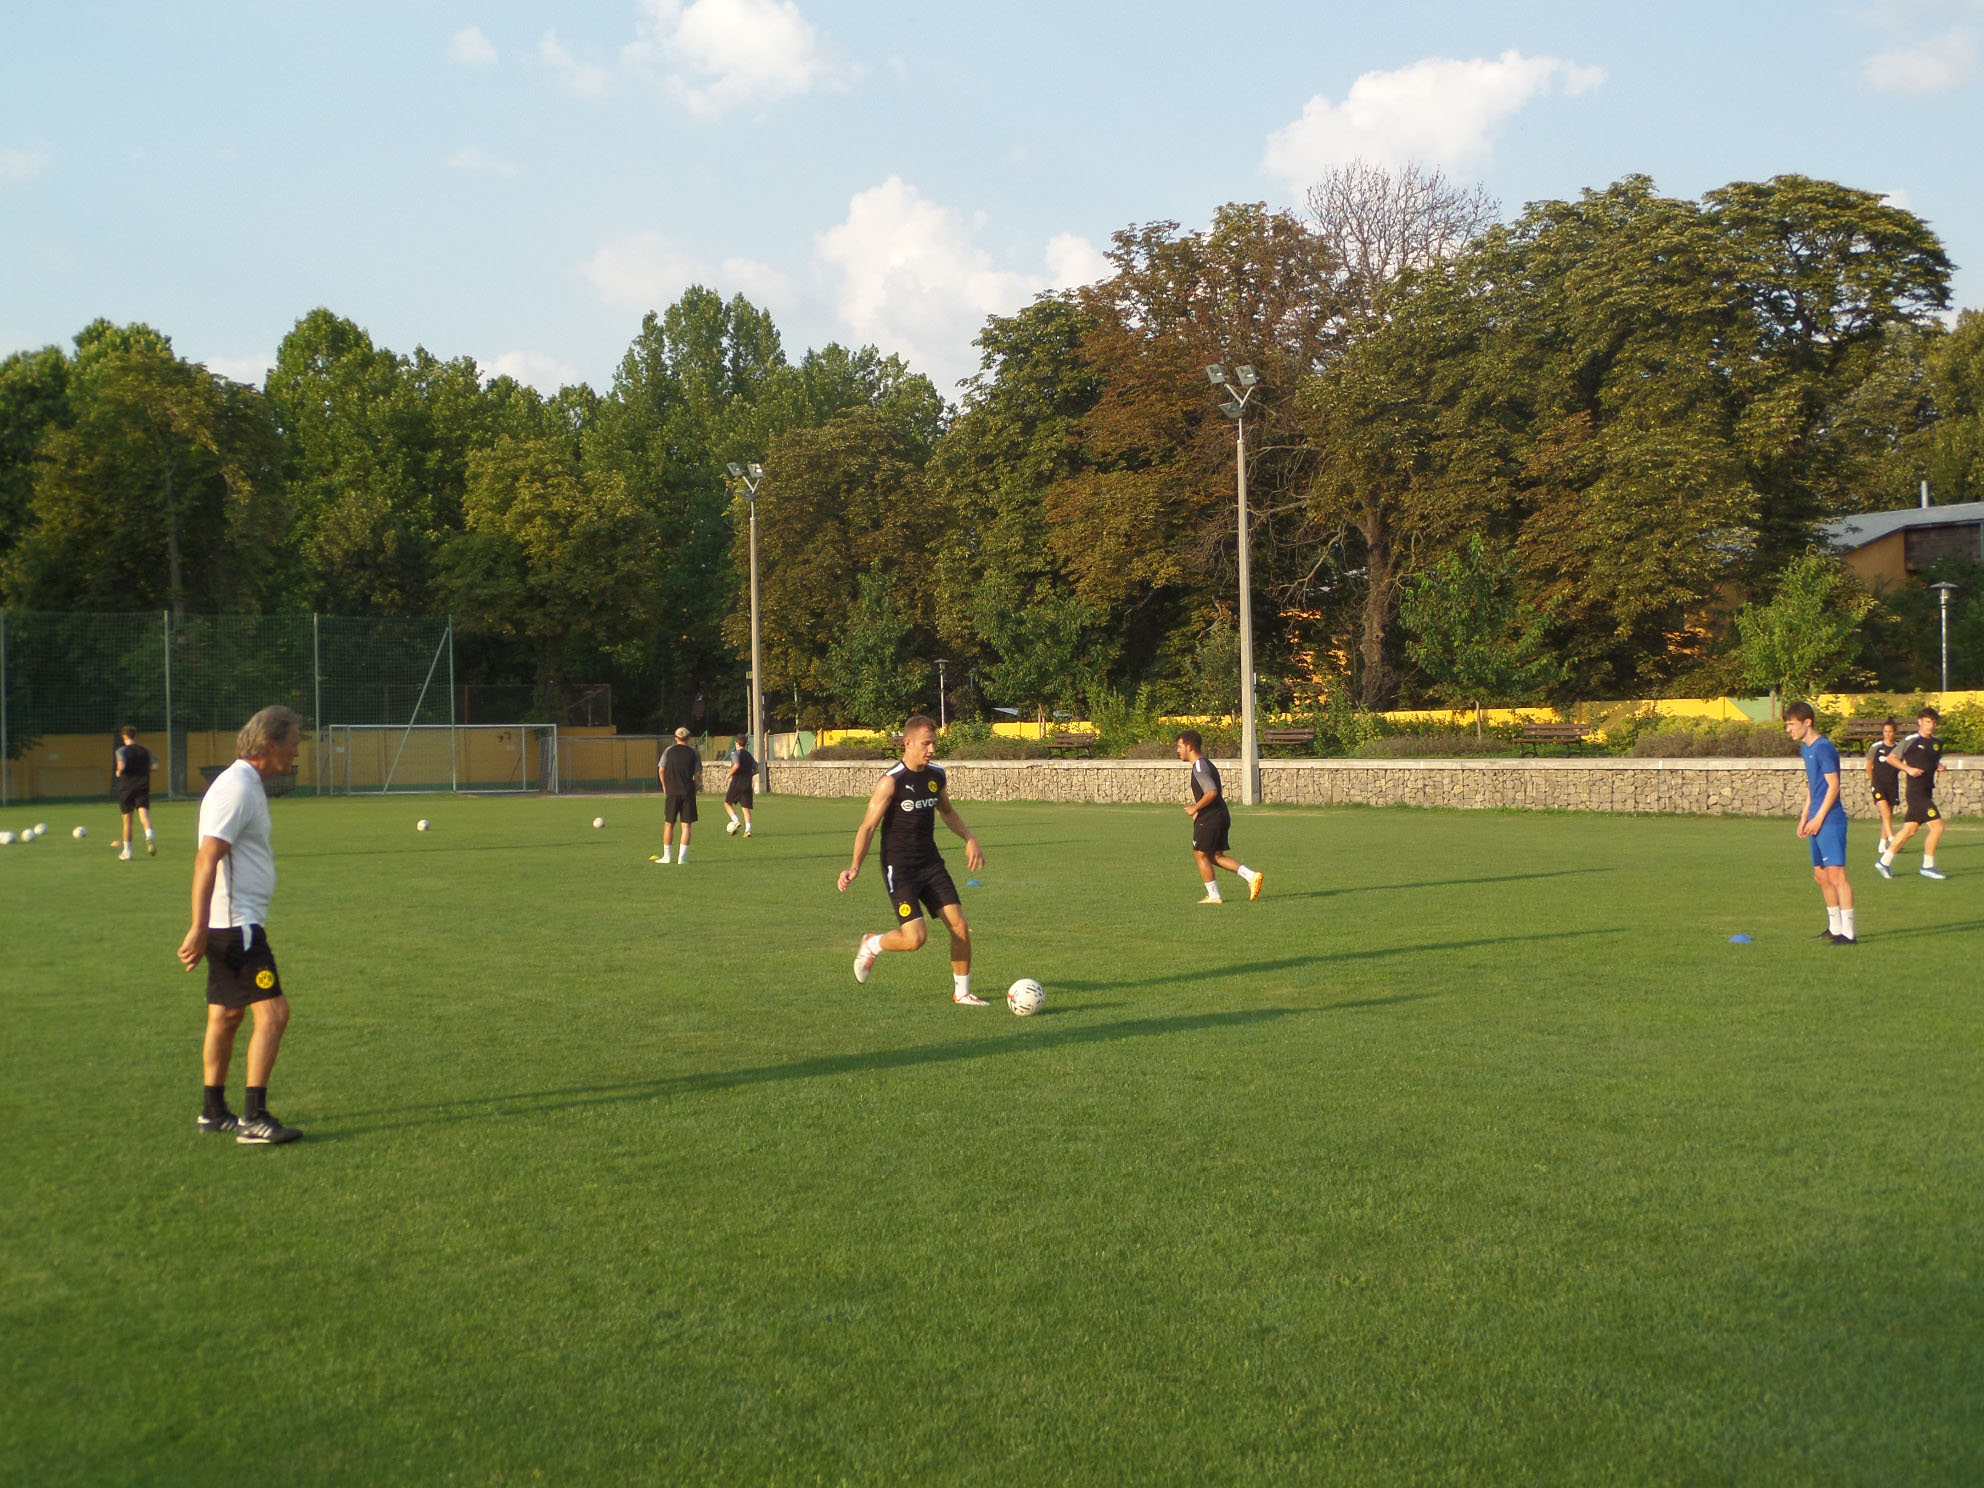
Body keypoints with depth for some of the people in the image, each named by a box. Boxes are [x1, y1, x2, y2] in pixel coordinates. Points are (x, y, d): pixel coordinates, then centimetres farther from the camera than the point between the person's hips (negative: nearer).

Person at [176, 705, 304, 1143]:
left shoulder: (248, 786, 16)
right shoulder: (236, 788, -16)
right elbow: (206, 860, -21)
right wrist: (199, 929, -25)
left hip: (238, 924, 10)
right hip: (235, 924, -10)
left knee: (226, 1016, 15)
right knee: (273, 1011, -13)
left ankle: (214, 1112, 24)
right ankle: (254, 1118, -12)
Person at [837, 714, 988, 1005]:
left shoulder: (936, 775, 4)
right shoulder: (891, 782, -16)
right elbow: (868, 825, -14)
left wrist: (970, 839, 10)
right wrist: (855, 866, -25)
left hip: (931, 863, 6)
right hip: (899, 869, -6)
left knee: (960, 927, -3)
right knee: (914, 939, -15)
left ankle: (962, 992, 15)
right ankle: (871, 946, 16)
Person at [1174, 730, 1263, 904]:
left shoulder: (1199, 767, -15)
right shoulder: (1208, 764, 18)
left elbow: (1212, 792, -26)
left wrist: (1195, 809, -16)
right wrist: (1198, 809, 19)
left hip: (1209, 819, -10)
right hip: (1222, 817, 10)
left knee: (1200, 855, 2)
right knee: (1216, 856, 13)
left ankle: (1213, 895, 5)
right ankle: (1251, 876, 2)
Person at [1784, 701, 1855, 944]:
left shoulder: (1824, 748, -14)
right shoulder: (1806, 749, 15)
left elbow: (1833, 785, -17)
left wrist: (1818, 818, -16)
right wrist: (1805, 816, 18)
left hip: (1830, 821, -10)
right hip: (1818, 822, 10)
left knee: (1835, 874, -12)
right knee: (1820, 875, 14)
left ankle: (1849, 932, -12)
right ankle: (1835, 927, 25)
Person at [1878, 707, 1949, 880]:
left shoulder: (1937, 742, 13)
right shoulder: (1910, 740, -7)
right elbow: (1891, 758, -2)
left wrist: (1940, 766, 4)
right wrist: (1908, 768, -15)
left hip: (1926, 792, 8)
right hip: (1916, 792, -8)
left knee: (1910, 830, 9)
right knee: (1937, 826, -12)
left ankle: (1884, 862, 18)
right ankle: (1928, 866, -2)